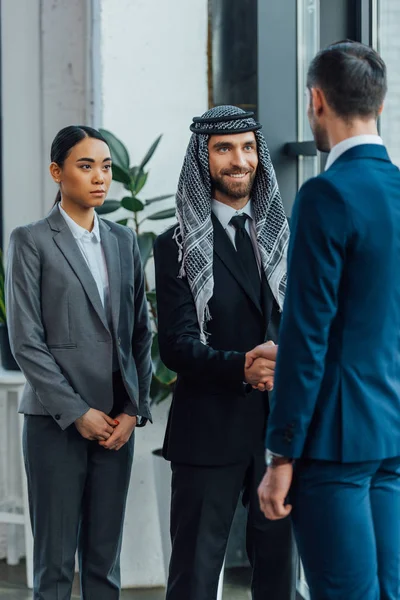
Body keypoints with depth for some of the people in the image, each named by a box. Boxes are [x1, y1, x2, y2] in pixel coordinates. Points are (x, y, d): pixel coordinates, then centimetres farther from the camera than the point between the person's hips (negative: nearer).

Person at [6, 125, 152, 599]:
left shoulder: (123, 241, 13)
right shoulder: (30, 242, -2)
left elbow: (140, 332, 12)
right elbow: (25, 341, -8)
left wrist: (132, 409, 0)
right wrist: (78, 413, -12)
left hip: (116, 423, 5)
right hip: (56, 422, -4)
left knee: (105, 560, 7)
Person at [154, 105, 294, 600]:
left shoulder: (283, 237, 13)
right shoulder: (178, 247, -2)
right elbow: (176, 346, -11)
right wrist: (242, 368, -28)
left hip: (282, 427, 4)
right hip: (212, 430, -4)